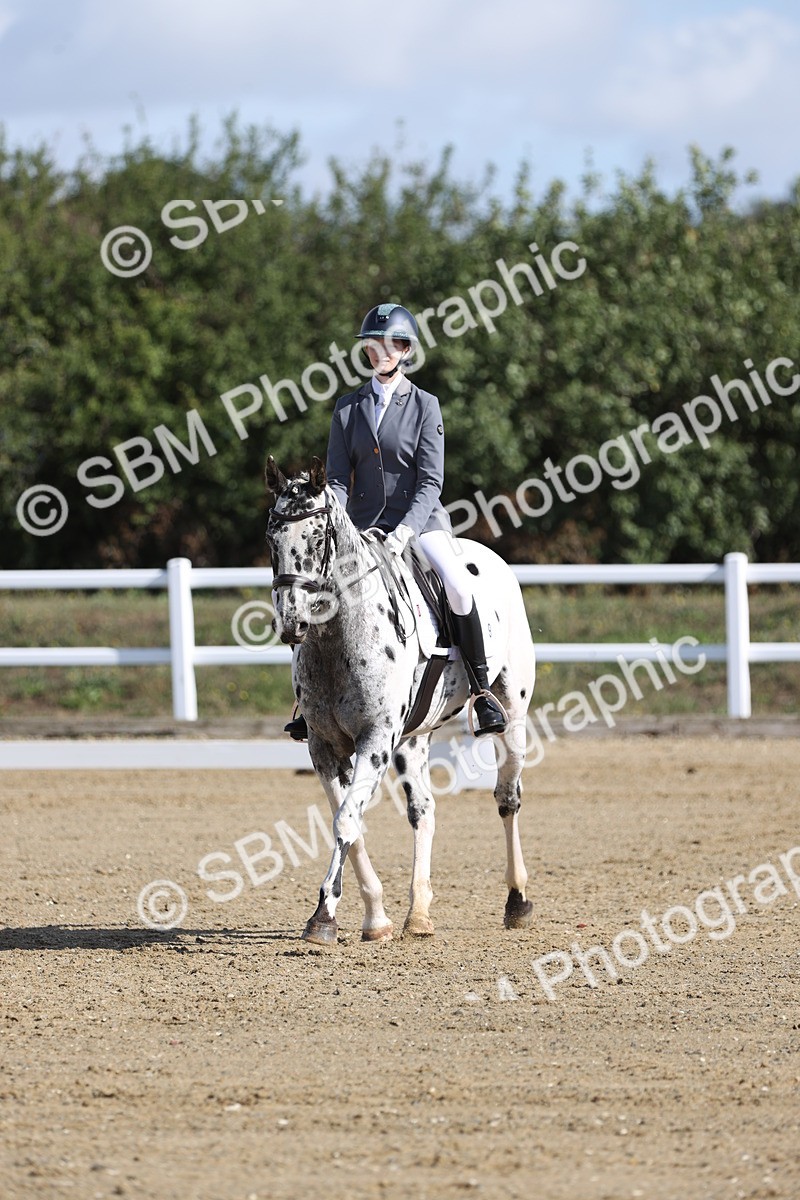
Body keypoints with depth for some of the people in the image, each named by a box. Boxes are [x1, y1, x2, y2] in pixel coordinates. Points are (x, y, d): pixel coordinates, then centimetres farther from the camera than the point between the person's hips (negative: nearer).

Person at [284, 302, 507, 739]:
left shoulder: (425, 406, -2)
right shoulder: (348, 407, 7)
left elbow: (430, 482, -9)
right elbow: (338, 478, 4)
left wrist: (406, 530, -24)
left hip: (421, 518, -3)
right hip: (364, 525, 3)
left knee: (459, 587, -28)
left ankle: (482, 691, -15)